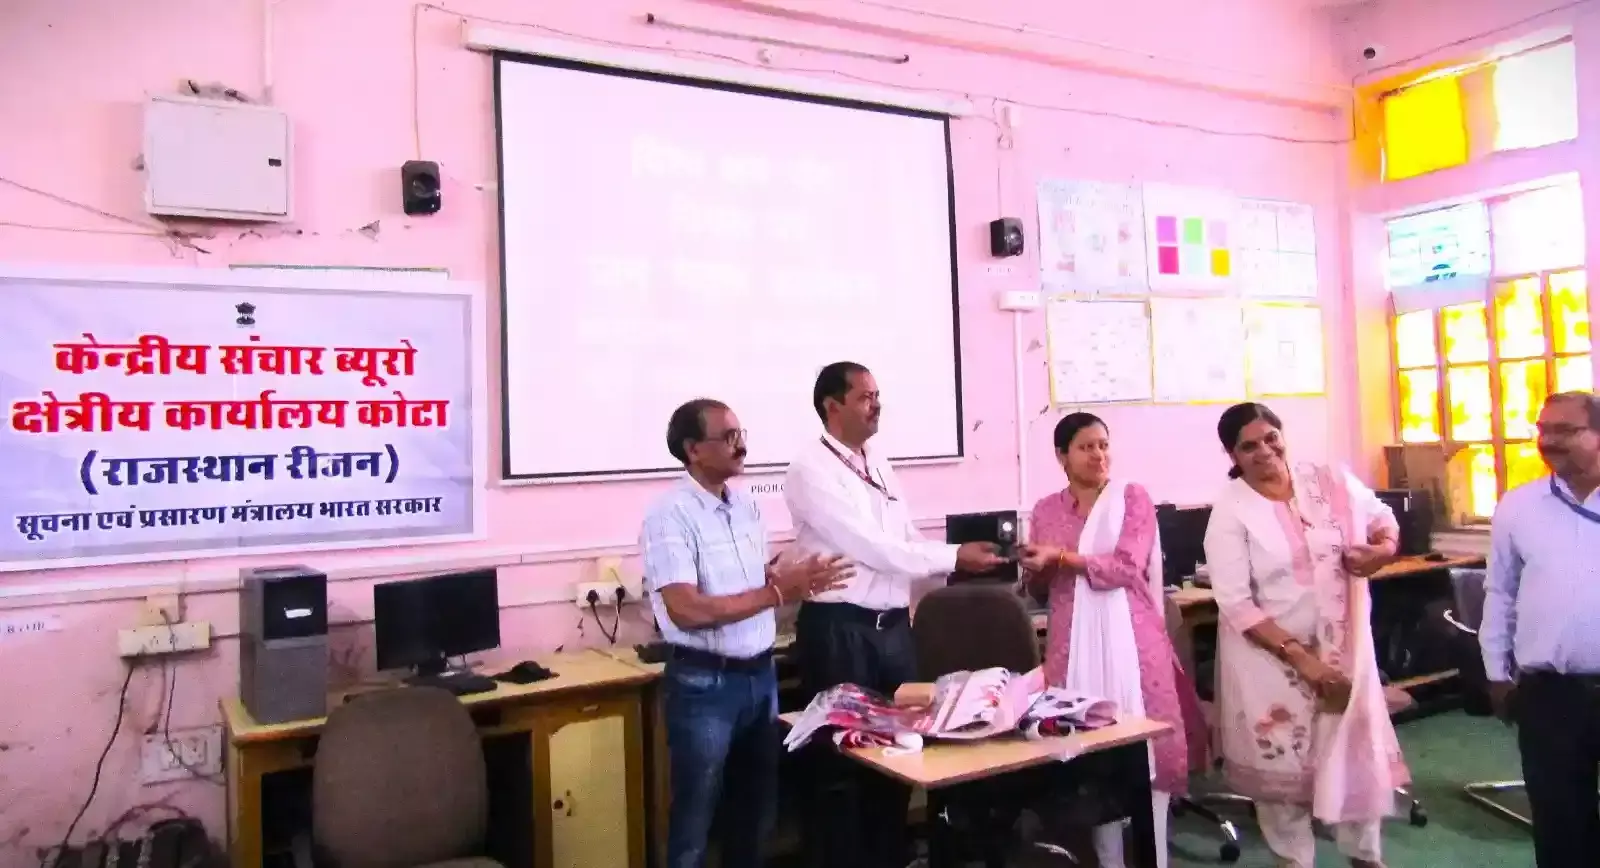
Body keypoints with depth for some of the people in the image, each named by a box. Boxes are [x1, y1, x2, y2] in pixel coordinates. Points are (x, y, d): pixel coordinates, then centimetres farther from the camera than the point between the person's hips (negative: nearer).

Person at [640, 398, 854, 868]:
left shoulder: (746, 505, 7)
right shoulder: (670, 515, -16)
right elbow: (687, 612, -23)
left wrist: (797, 581, -6)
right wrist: (777, 591, -21)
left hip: (760, 674, 7)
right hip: (704, 683, -7)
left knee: (755, 809, 20)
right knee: (695, 818, 9)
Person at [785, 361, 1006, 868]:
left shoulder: (879, 463, 12)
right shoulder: (812, 470, -13)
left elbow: (908, 543, 13)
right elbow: (871, 548, -19)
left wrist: (962, 561, -3)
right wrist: (955, 557, -15)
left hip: (893, 625, 8)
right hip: (840, 630, -7)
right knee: (841, 760, 5)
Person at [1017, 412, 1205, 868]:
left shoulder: (1133, 497, 1)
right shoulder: (1046, 510, 9)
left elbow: (1126, 567, -12)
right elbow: (1039, 586, 14)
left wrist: (1062, 556, -13)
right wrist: (1033, 567, -8)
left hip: (1130, 634, -2)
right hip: (1075, 639, 2)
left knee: (1147, 746, -1)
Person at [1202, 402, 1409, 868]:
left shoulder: (1331, 481, -3)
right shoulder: (1230, 511, -14)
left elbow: (1383, 520, 13)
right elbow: (1236, 605, -17)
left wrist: (1384, 547, -11)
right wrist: (1300, 657, -21)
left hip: (1342, 644, 3)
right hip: (1268, 652, -3)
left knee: (1357, 746, 13)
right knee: (1280, 760, 7)